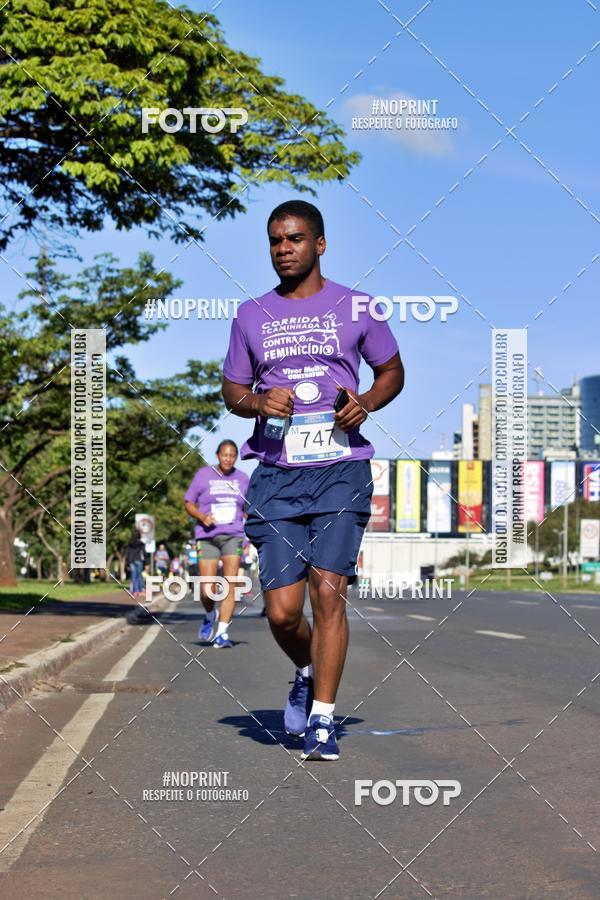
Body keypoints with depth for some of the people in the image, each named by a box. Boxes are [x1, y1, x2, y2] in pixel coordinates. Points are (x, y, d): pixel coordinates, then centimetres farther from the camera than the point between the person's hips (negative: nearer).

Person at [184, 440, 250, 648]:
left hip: (233, 536, 1)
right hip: (207, 537, -1)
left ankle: (222, 633, -7)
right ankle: (210, 616, 27)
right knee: (207, 591, -5)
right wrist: (202, 516, -12)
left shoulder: (243, 479, 11)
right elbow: (189, 503, 7)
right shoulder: (203, 475, 4)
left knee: (230, 585, -10)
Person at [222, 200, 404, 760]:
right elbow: (231, 392, 17)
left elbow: (392, 371, 16)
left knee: (327, 591, -12)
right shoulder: (252, 315, 11)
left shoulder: (356, 308, 6)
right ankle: (307, 673, 31)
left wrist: (365, 403, -4)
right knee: (281, 611, -2)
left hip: (341, 469, -2)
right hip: (276, 474, 2)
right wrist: (258, 403, -6)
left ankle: (321, 719, -1)